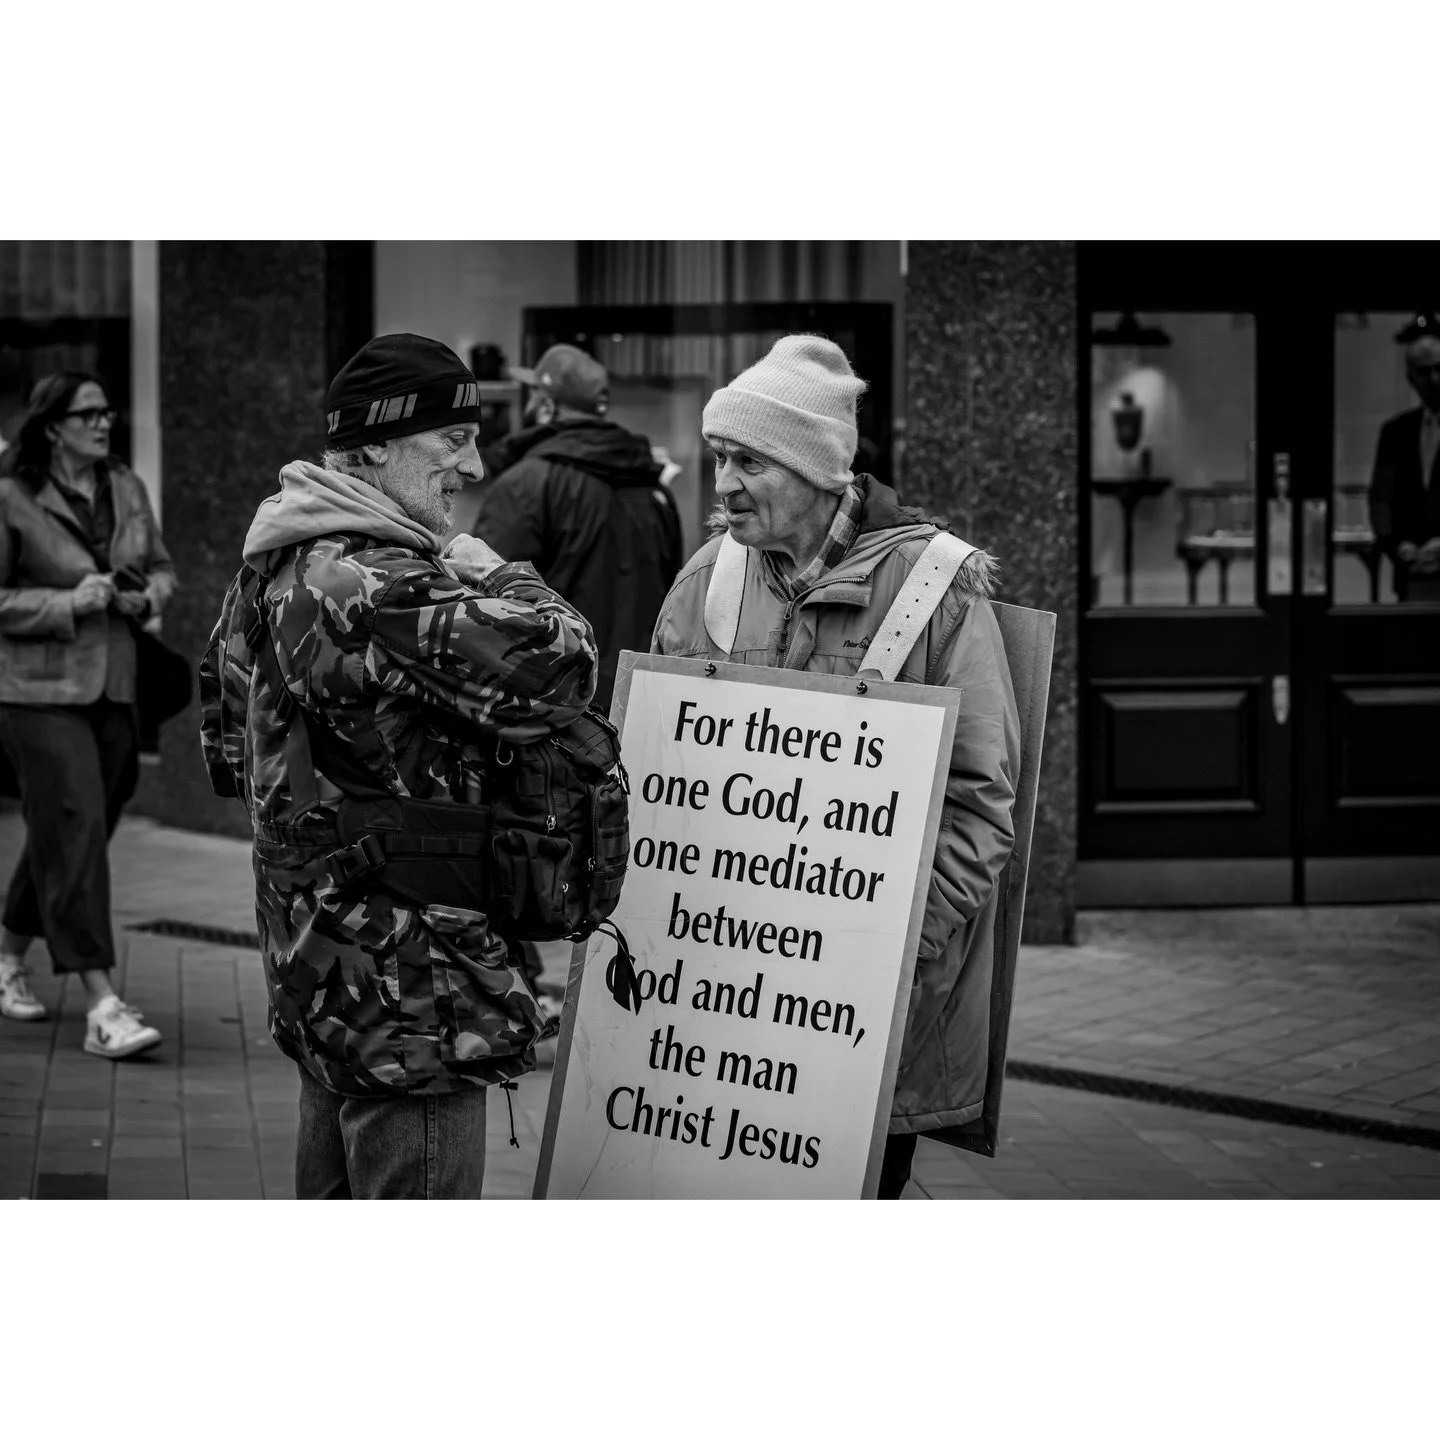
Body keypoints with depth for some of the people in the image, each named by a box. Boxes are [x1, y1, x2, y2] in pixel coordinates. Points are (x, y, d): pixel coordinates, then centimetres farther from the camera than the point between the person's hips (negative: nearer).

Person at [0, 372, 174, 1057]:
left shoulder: (126, 488, 9)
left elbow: (163, 568, 20)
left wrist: (146, 596, -2)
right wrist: (67, 603, -18)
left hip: (114, 687, 6)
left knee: (61, 837, 14)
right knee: (75, 832, -12)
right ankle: (102, 1008, -15)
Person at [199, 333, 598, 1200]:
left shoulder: (275, 568, 12)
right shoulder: (376, 590, -22)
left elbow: (227, 746, 24)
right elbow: (554, 670, -30)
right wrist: (497, 579, -11)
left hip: (316, 966, 11)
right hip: (406, 985, -11)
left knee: (333, 1194, 21)